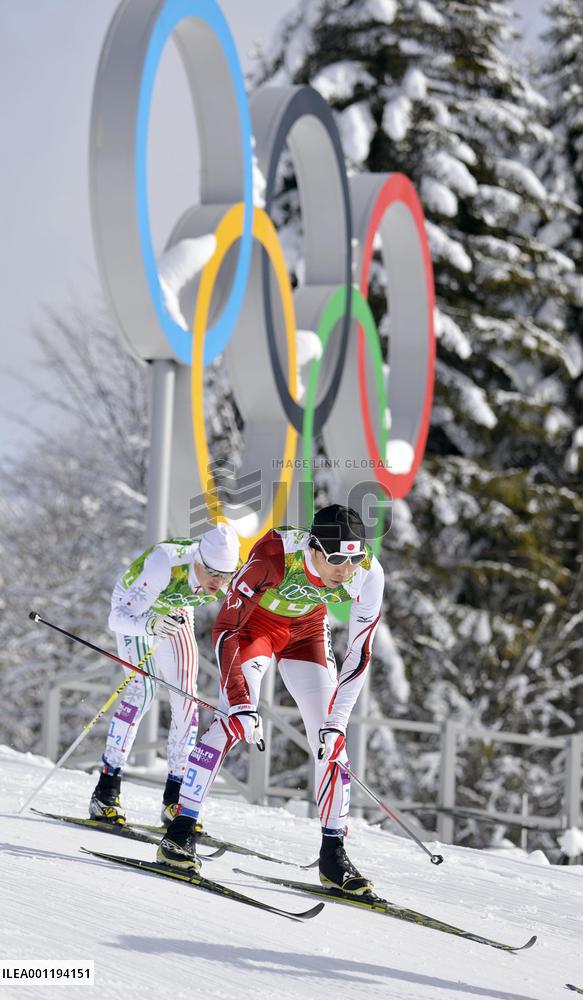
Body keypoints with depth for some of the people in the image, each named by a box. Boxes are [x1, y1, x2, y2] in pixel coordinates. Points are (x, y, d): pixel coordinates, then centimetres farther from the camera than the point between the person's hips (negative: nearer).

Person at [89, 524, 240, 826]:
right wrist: (151, 623, -63)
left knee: (186, 697, -7)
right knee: (143, 687, -22)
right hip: (132, 607, -4)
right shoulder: (165, 565, -43)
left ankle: (175, 799, 3)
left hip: (176, 612, 5)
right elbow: (118, 618, -43)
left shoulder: (230, 577, -30)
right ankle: (106, 791, -16)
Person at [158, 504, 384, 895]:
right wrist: (241, 704, -38)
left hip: (307, 630, 4)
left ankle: (333, 855, 5)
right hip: (252, 622, -3)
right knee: (233, 722, -22)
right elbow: (226, 628, -31)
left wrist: (336, 721, -20)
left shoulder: (369, 574, -28)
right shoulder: (273, 556, -39)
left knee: (331, 740, -5)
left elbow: (360, 653, -16)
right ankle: (181, 832, -16)